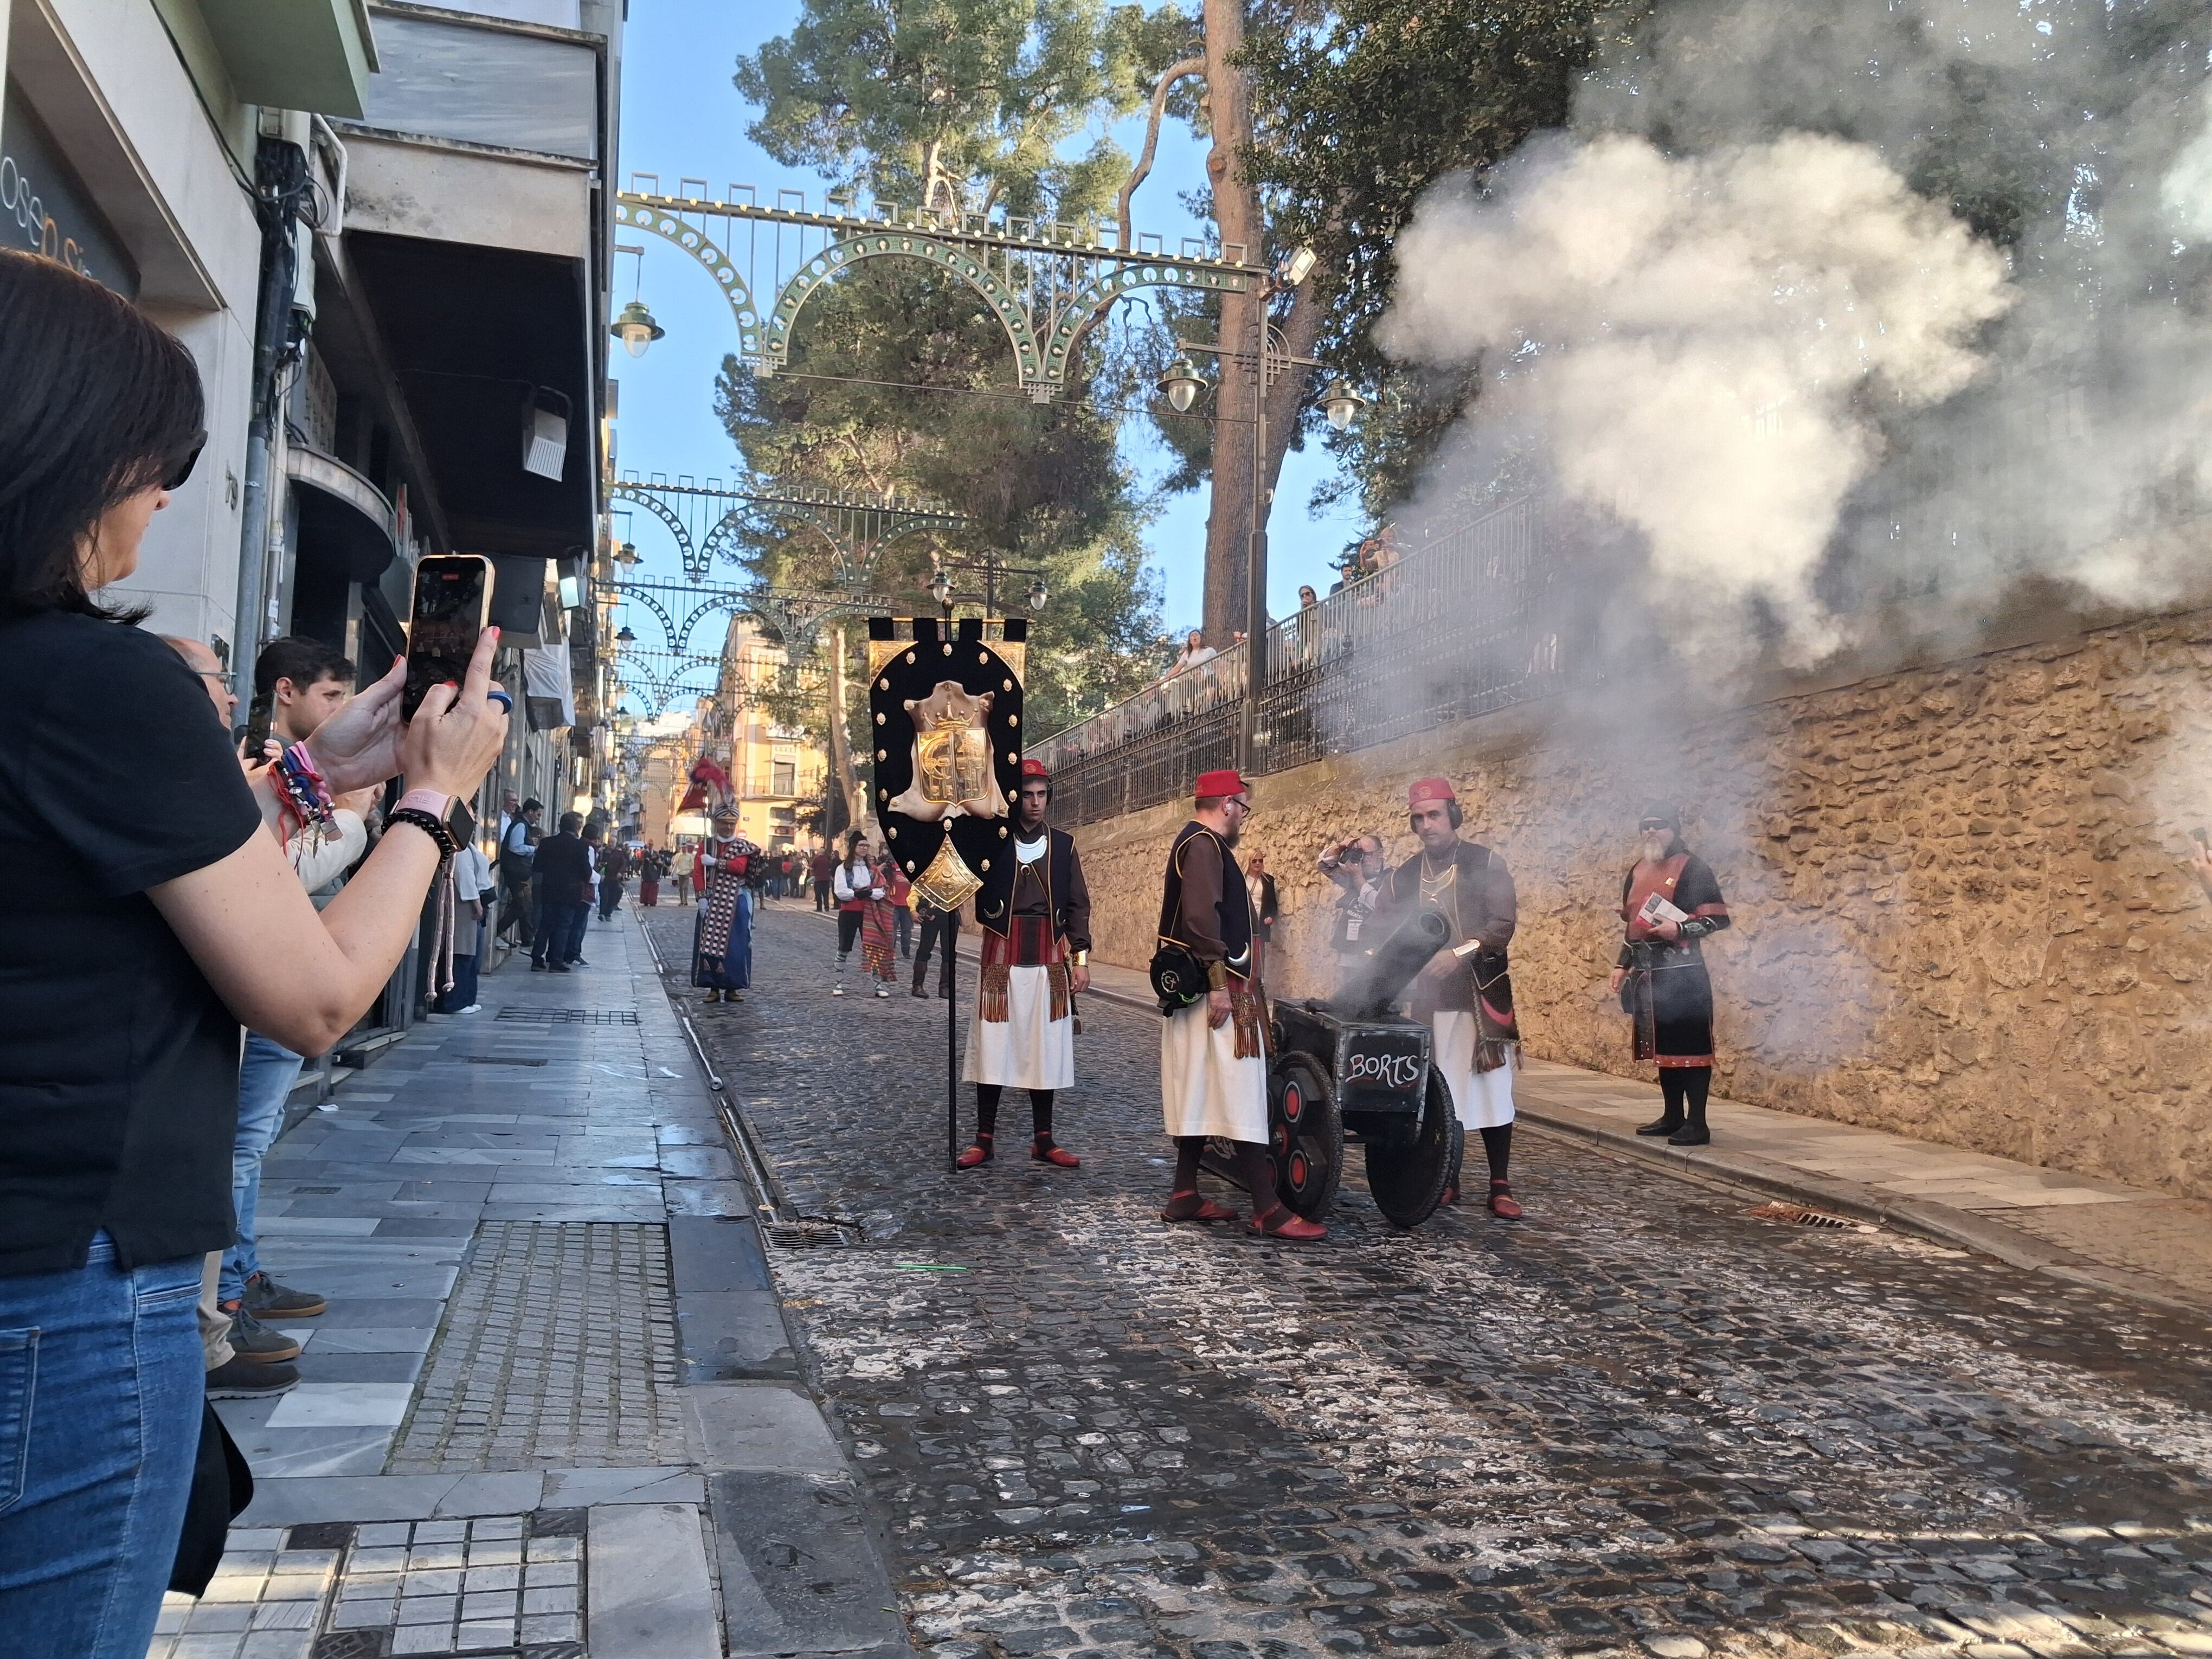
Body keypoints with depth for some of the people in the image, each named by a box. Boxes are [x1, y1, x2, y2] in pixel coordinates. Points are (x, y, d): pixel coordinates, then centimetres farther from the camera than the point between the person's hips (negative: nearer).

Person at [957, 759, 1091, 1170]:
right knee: (993, 1047, 1)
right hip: (1002, 959, -2)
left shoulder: (1064, 844, 7)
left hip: (1050, 961, 2)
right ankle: (984, 1139, 9)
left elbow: (1078, 905, 8)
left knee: (1046, 1049, 6)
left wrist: (1081, 958, 1)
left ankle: (1043, 1139, 15)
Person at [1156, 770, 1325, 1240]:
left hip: (1209, 990, 11)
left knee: (1202, 1093, 13)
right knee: (1241, 1094, -10)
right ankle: (1268, 1210, -9)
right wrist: (1218, 983, -25)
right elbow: (1201, 917, -24)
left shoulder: (1196, 843, 20)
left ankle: (1185, 1195, 16)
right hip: (1219, 989, -11)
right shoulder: (1204, 845, -13)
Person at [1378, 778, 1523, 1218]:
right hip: (1429, 998, 3)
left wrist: (1459, 954, -21)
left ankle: (1500, 1186, 6)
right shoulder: (1404, 876, 11)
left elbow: (1503, 923, -8)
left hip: (1481, 993, -3)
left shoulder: (1485, 864, 2)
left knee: (1491, 1090, -2)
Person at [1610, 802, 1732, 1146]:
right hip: (1648, 974, 7)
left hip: (1682, 973, -7)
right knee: (1661, 1045, 13)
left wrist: (1680, 929, -22)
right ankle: (1672, 1115, 23)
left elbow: (1718, 918, -10)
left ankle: (1697, 1123, 0)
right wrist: (1622, 965, 19)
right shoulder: (1637, 871, 15)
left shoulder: (1693, 868, -7)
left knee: (1689, 1046, -4)